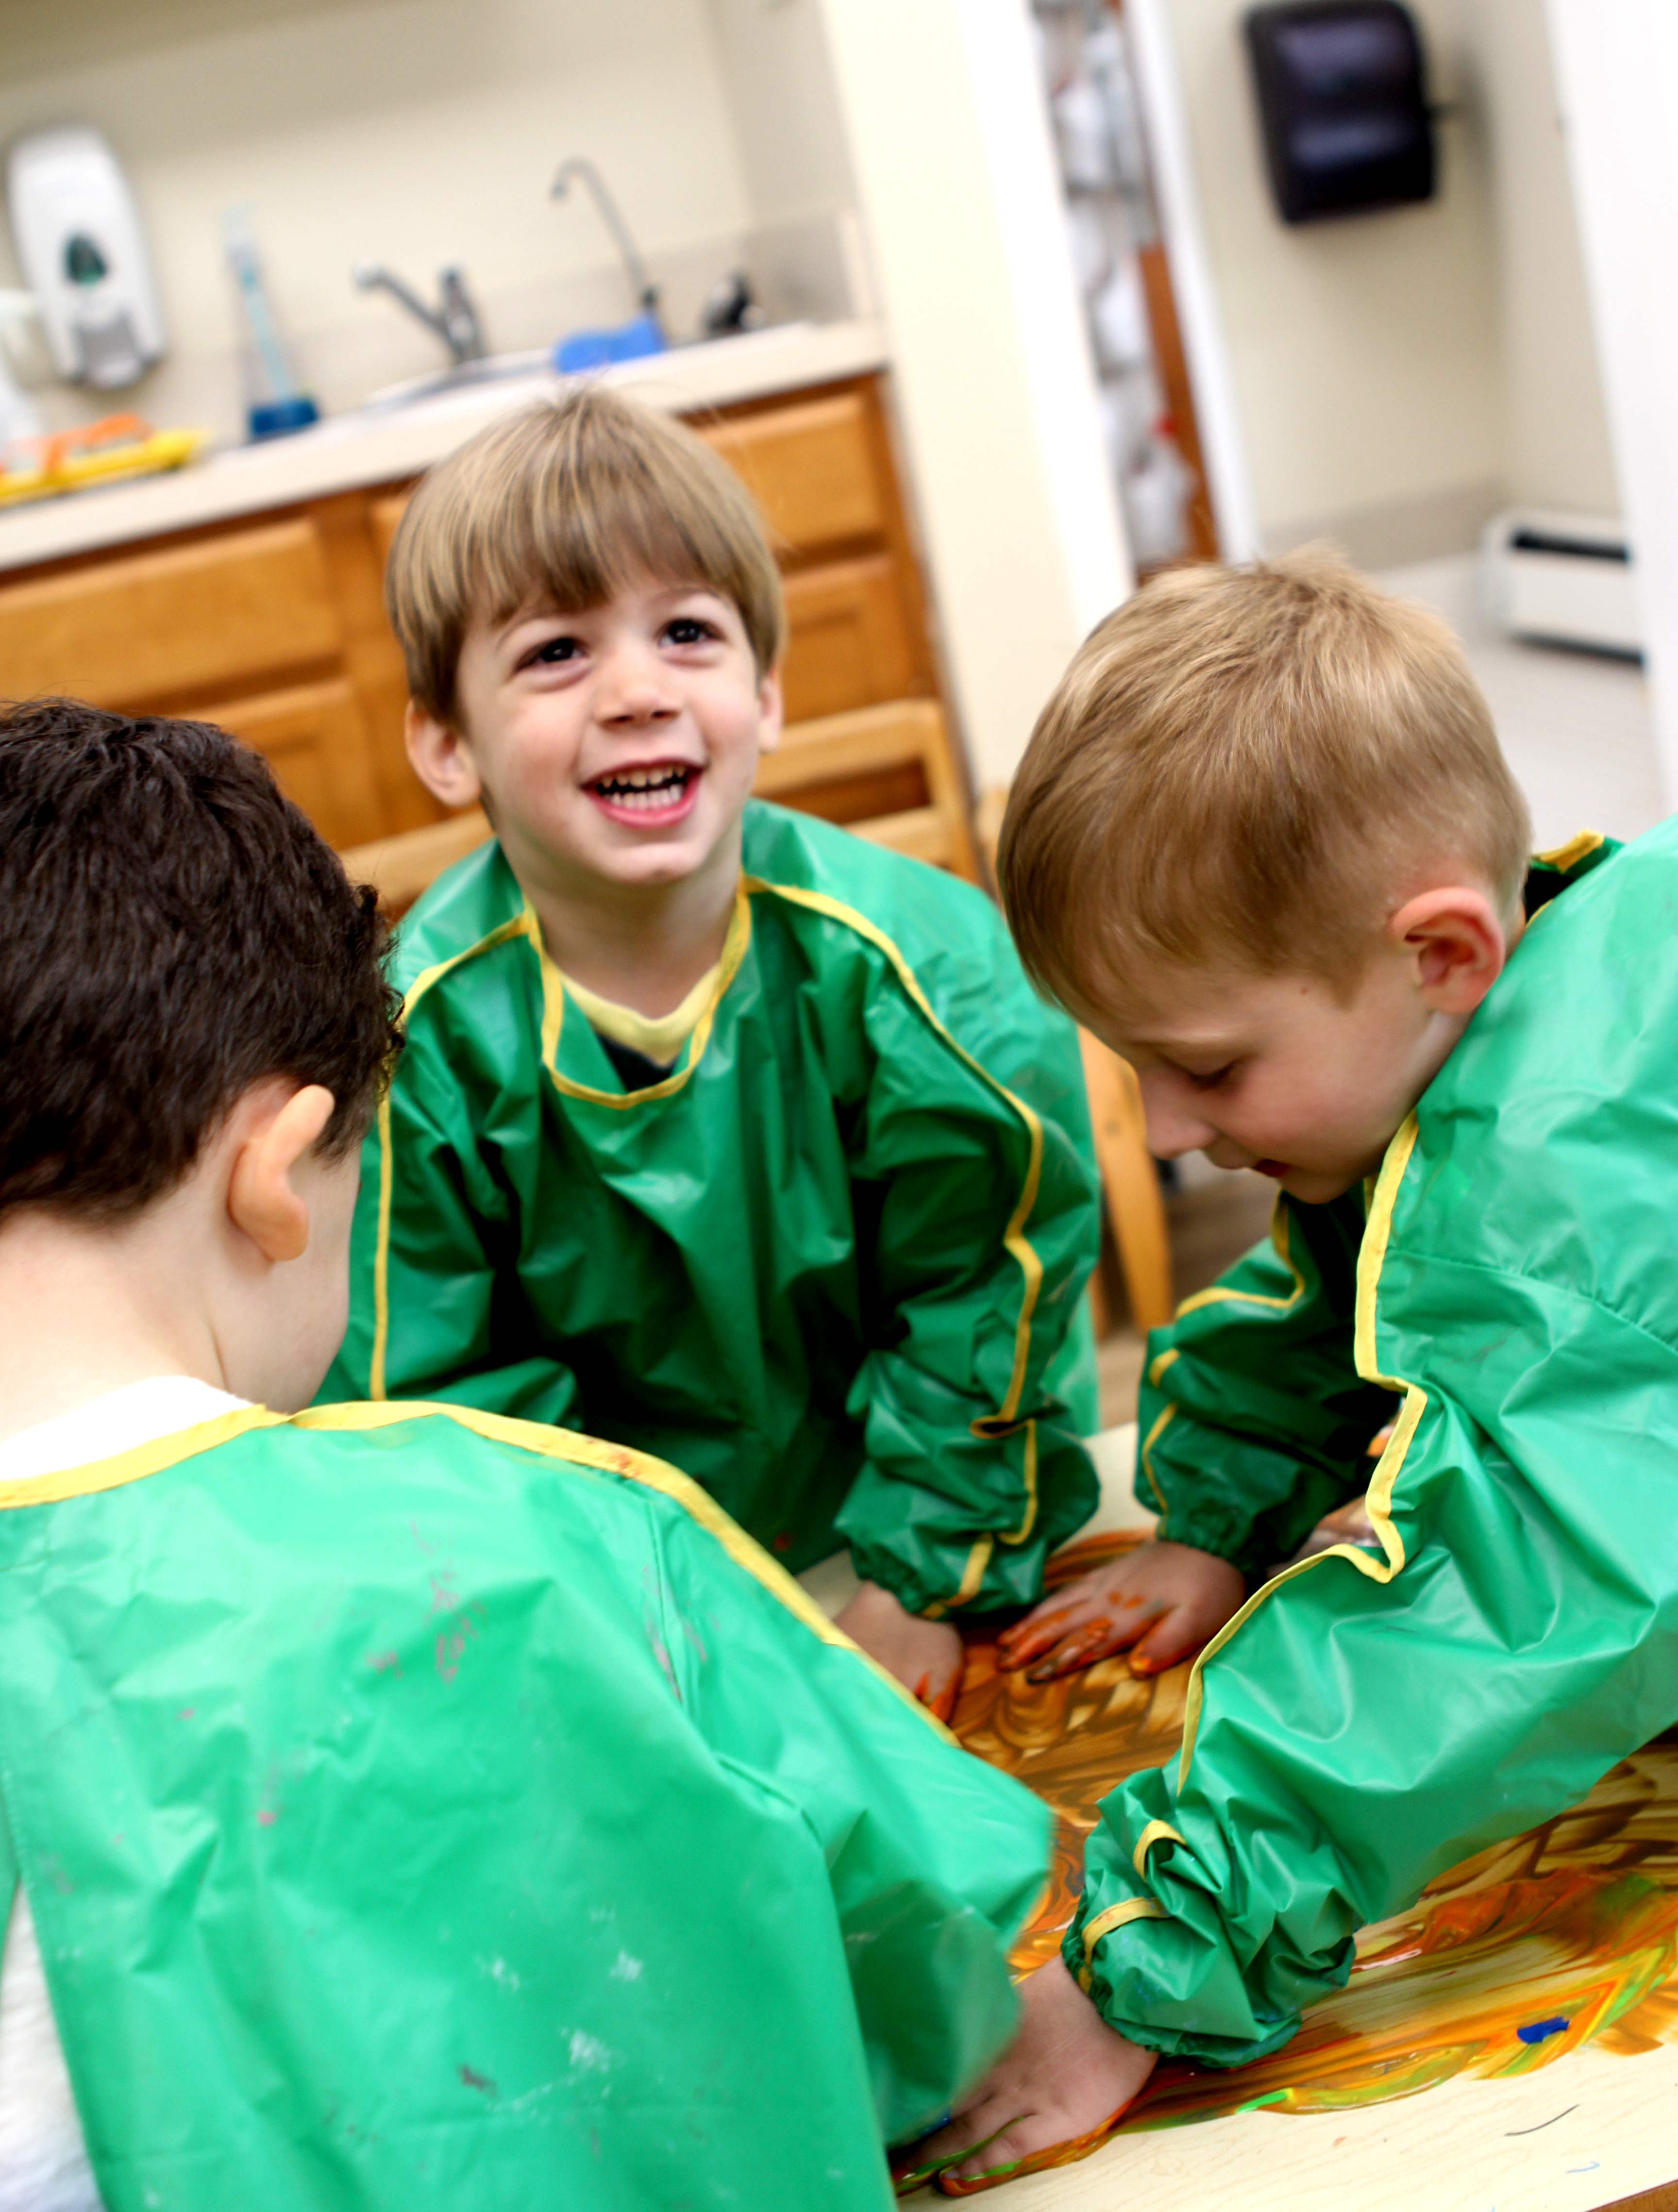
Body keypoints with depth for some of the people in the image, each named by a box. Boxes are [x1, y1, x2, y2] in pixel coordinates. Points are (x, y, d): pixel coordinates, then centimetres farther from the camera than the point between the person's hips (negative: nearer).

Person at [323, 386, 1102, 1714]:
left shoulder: (911, 956, -24)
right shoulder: (426, 1036, -22)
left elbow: (987, 1287, -14)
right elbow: (434, 1385, -12)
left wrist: (930, 1577, -13)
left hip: (952, 1514, 0)